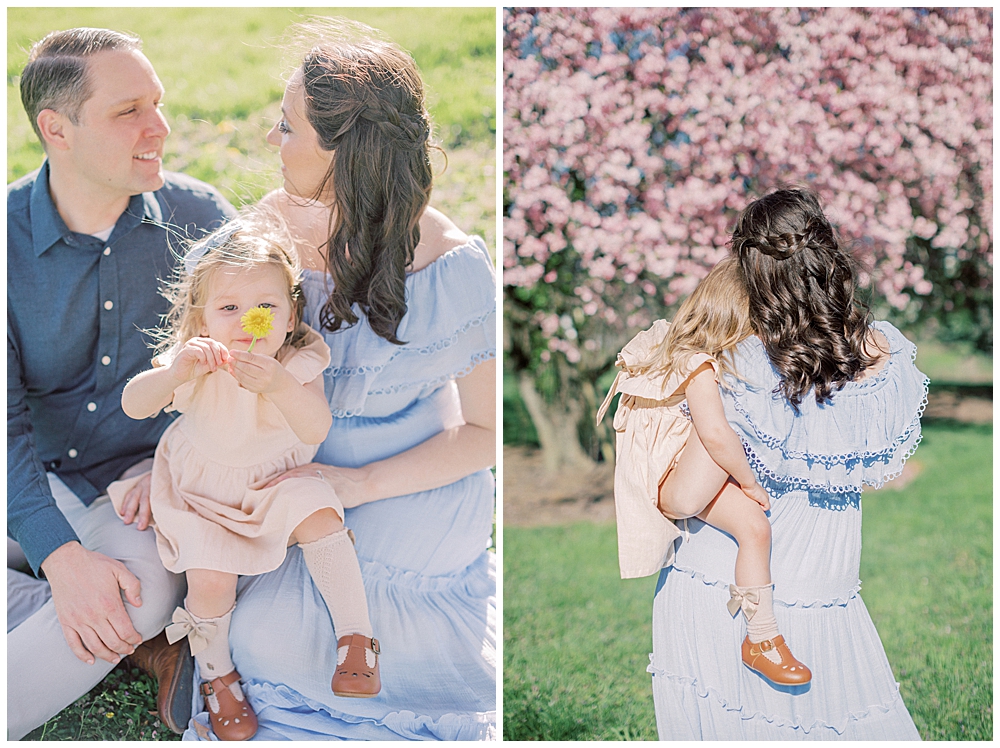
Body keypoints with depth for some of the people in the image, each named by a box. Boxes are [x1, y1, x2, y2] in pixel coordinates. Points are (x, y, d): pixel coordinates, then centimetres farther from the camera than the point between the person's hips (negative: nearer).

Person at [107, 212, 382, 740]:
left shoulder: (298, 363, -19)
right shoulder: (196, 361, -19)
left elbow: (317, 430, -32)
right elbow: (133, 406, -26)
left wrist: (280, 385, -52)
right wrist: (174, 372, -46)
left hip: (277, 479, 0)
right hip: (201, 488, 0)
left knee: (320, 517, -27)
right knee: (209, 576, -18)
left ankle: (355, 636, -12)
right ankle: (216, 673, 11)